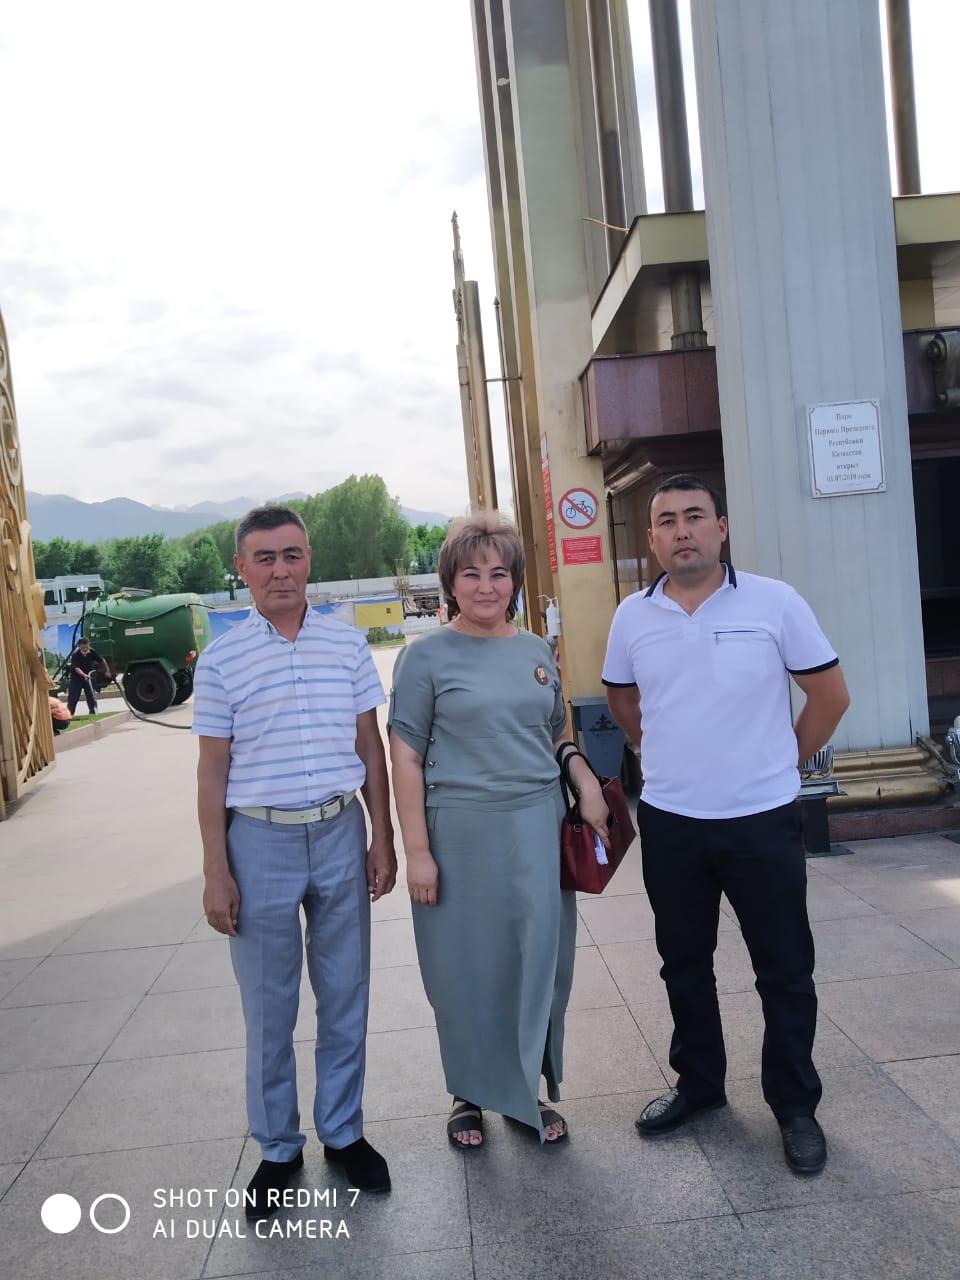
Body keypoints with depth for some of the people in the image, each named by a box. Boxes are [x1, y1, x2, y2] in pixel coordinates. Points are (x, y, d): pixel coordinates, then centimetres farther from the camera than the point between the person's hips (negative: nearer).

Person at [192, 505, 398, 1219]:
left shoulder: (349, 646, 1)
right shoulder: (222, 660, -3)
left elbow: (370, 748, 6)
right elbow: (213, 770, 0)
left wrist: (383, 840, 4)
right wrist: (216, 871, -3)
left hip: (340, 835, 2)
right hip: (260, 840, -1)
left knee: (345, 997, 13)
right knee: (268, 1007, 11)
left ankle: (344, 1131, 33)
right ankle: (278, 1148, 30)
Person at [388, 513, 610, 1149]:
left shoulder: (537, 650, 9)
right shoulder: (428, 656, -4)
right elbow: (406, 756, -6)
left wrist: (588, 785, 0)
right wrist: (417, 851, -9)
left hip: (538, 830, 4)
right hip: (462, 833, -3)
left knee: (538, 963, 12)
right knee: (466, 970, 9)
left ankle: (527, 1091, 33)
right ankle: (470, 1095, 32)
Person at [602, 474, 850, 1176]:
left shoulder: (775, 602, -9)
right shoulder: (633, 616, 0)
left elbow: (830, 694, -1)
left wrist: (781, 763, 2)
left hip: (762, 819, -2)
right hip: (669, 822, 3)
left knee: (786, 971, 10)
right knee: (684, 964, 17)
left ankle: (795, 1105, 30)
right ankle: (698, 1083, 38)